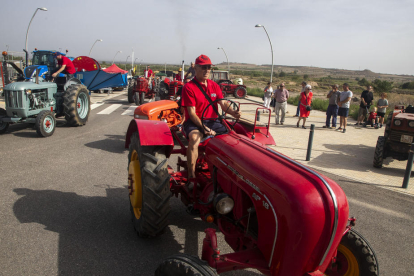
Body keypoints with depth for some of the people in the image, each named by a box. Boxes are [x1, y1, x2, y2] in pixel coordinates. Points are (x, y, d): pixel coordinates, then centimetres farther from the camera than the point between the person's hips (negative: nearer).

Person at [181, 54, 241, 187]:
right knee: (194, 138, -37)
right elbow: (192, 113, -12)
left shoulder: (214, 86, 14)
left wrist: (232, 112, -20)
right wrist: (204, 128, -24)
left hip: (213, 121, 5)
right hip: (195, 122, -5)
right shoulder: (189, 87, -5)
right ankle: (191, 177, -27)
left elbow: (223, 103, 3)